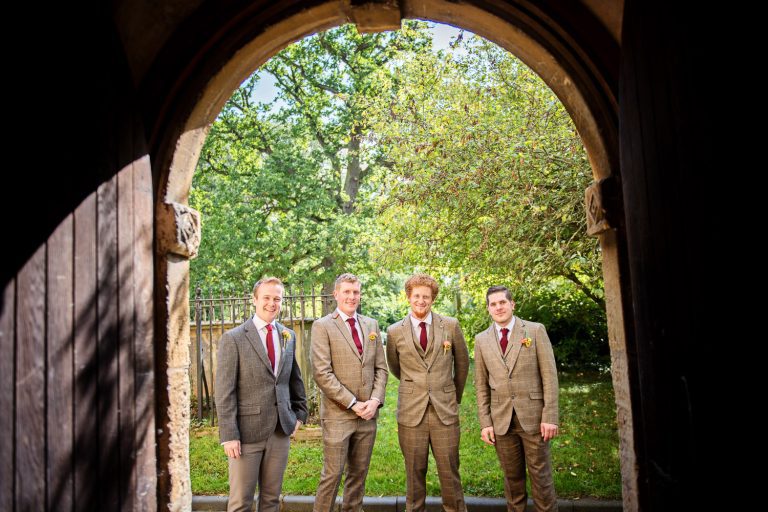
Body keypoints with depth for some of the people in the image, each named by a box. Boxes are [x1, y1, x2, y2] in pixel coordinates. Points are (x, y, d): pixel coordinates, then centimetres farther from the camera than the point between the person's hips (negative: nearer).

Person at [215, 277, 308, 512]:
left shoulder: (289, 336, 7)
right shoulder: (233, 338, -8)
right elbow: (224, 391, -10)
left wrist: (300, 413, 11)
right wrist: (228, 435, -13)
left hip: (281, 430, 4)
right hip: (247, 430, -4)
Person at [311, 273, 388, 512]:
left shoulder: (371, 325, 11)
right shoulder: (323, 326, -5)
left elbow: (380, 367, 11)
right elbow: (322, 373, -12)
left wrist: (375, 400, -5)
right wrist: (352, 404, -14)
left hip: (367, 413, 5)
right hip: (337, 414, -5)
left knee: (359, 473, 13)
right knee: (332, 475, 0)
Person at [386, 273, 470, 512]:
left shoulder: (451, 326, 0)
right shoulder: (395, 332, 0)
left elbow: (462, 363, 13)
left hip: (445, 411, 0)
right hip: (411, 412, 0)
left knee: (450, 472, 5)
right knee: (415, 472, 8)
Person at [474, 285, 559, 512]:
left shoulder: (535, 330, -1)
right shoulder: (481, 340, 6)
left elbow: (549, 376, -3)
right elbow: (481, 386, 8)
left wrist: (550, 417, -9)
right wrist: (485, 423, 1)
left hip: (533, 416, -2)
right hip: (501, 420, 2)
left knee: (540, 475, 6)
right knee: (512, 476, 10)